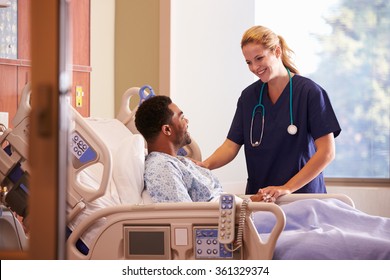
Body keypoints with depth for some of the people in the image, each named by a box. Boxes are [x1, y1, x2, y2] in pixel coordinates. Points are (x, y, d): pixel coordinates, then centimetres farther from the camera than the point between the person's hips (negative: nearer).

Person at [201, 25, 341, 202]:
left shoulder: (310, 92, -5)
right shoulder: (249, 96, 11)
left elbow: (327, 152, -11)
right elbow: (231, 146, 6)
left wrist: (286, 188, -18)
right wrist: (206, 165, -16)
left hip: (303, 194, -4)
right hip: (257, 196, 4)